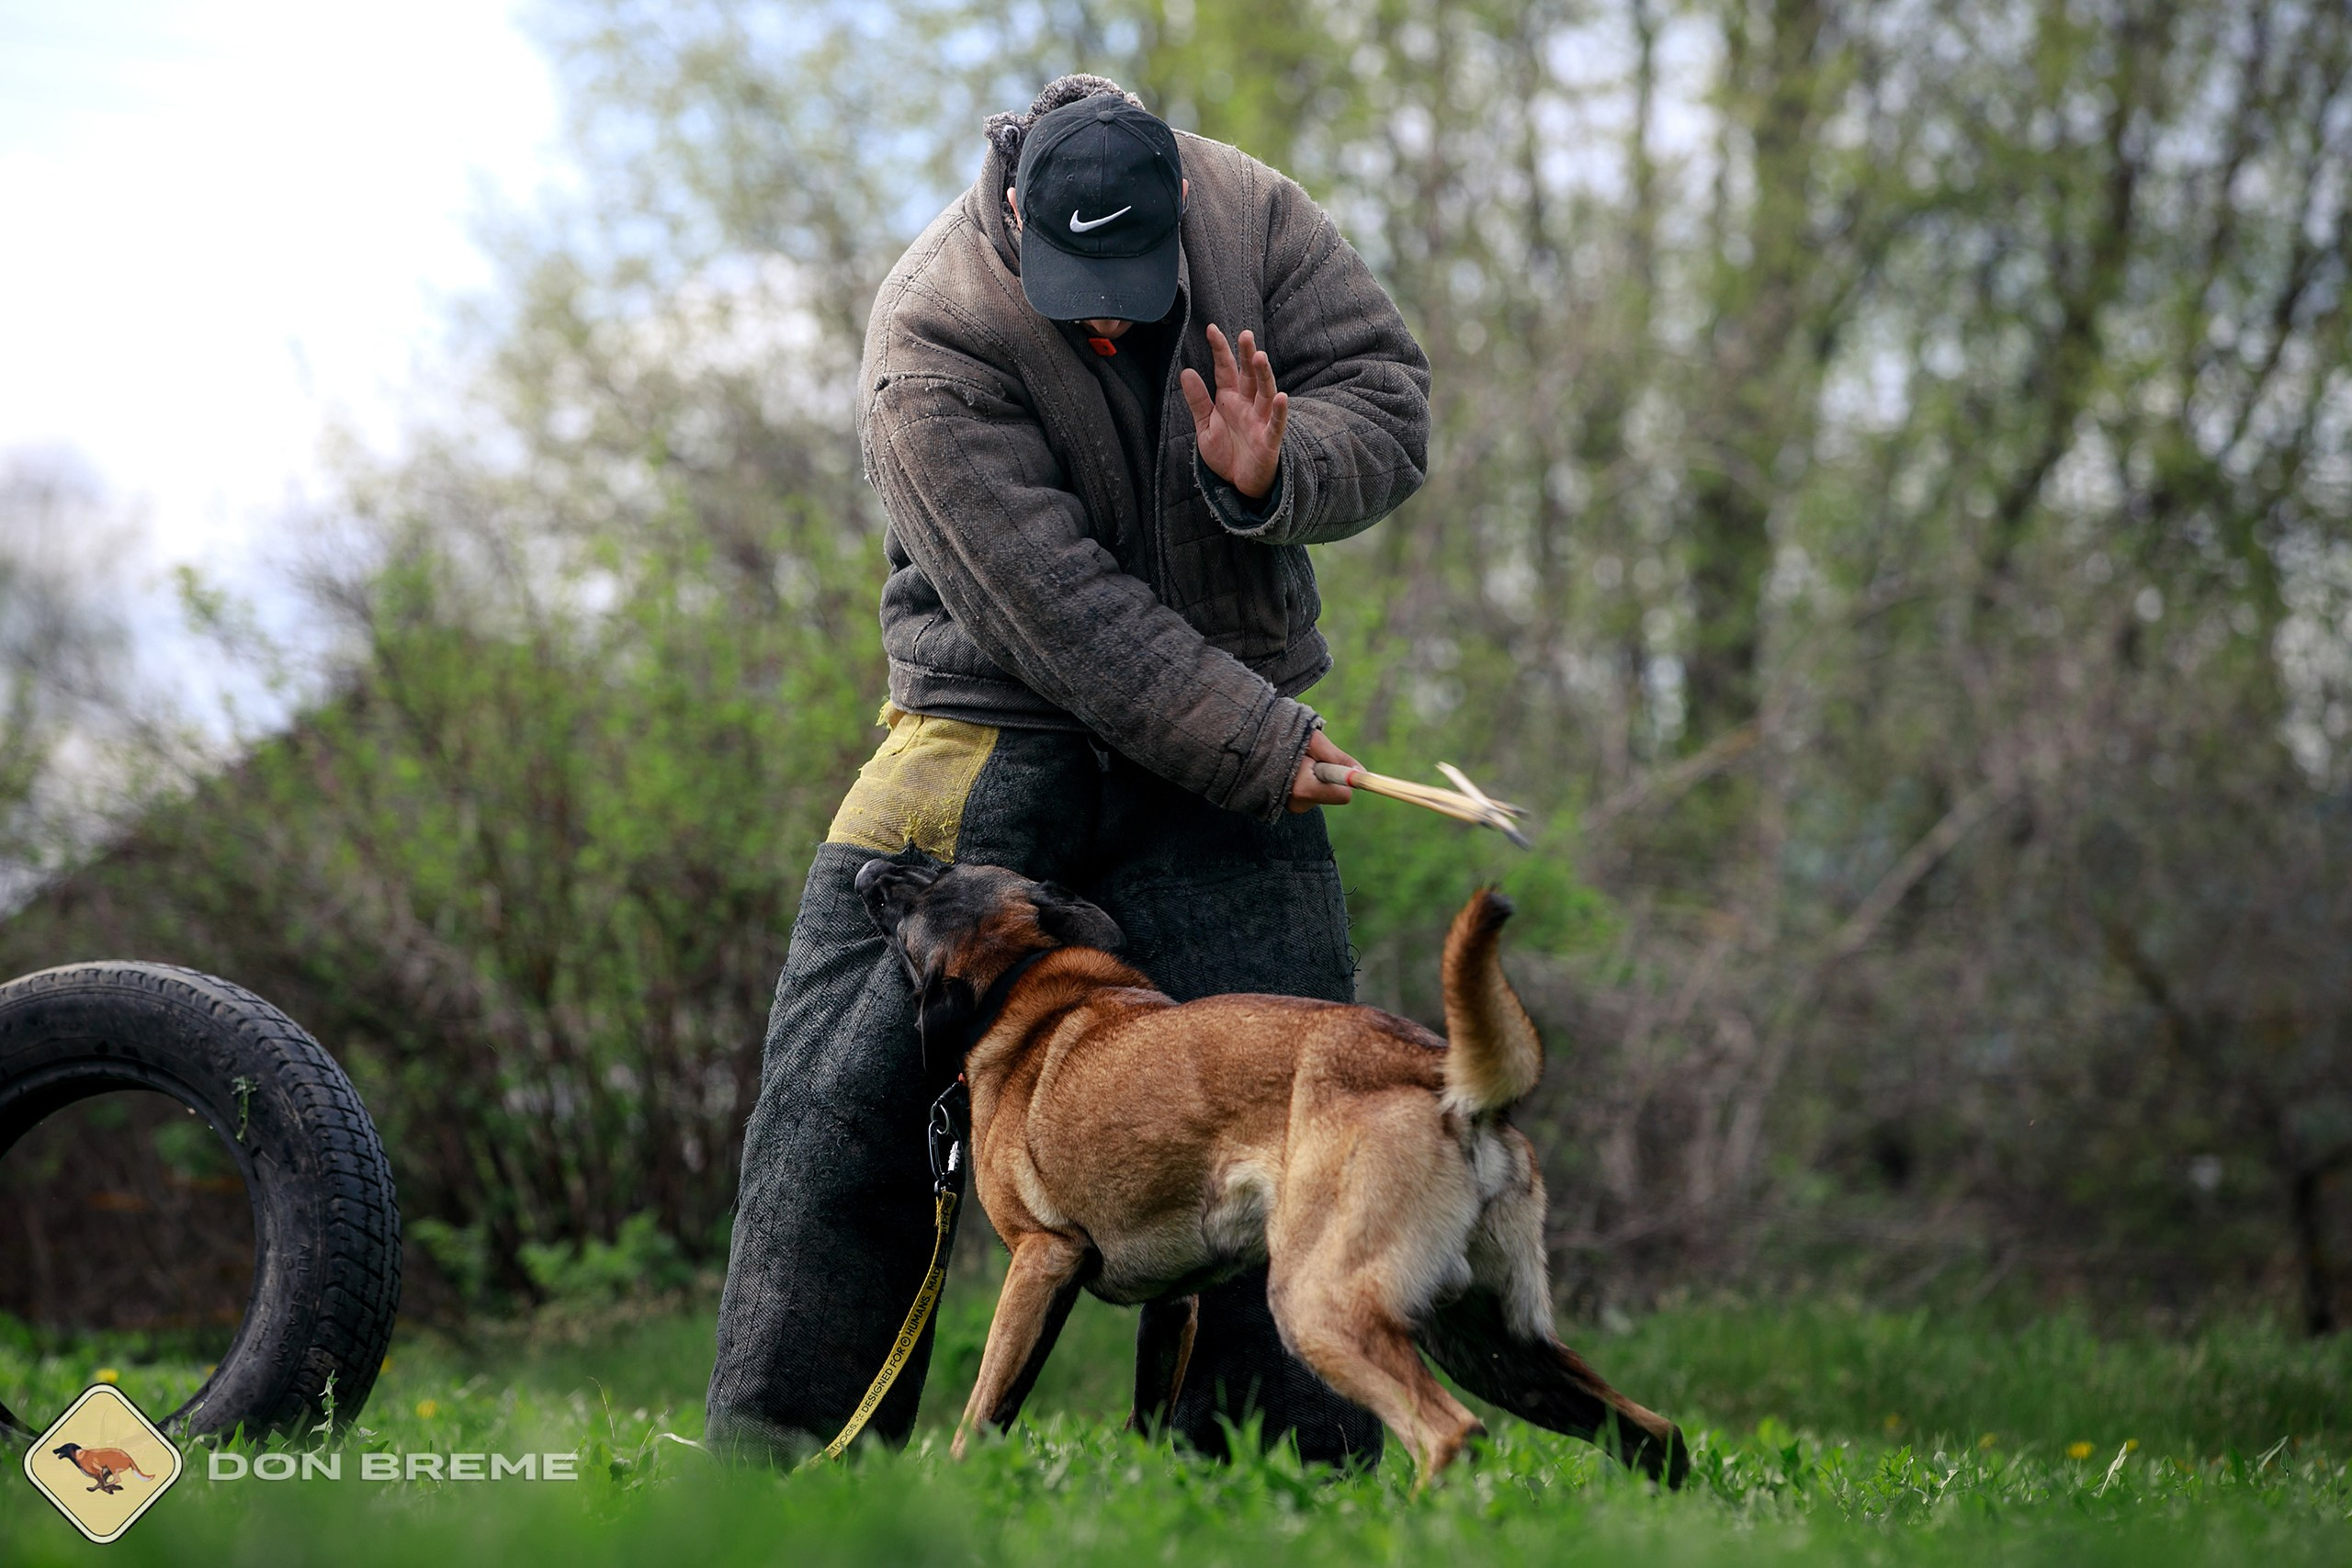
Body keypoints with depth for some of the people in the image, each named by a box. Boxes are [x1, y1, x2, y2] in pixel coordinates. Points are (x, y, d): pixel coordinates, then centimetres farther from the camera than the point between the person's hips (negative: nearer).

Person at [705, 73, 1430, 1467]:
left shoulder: (1256, 217, -8)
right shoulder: (932, 339, -22)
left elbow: (1391, 405, -6)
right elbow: (1062, 608, -24)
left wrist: (1270, 475, -28)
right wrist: (1256, 749, -23)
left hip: (1226, 721, 3)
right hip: (994, 722, -3)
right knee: (853, 1087, -9)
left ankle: (1305, 1456, 7)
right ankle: (783, 1445, 0)